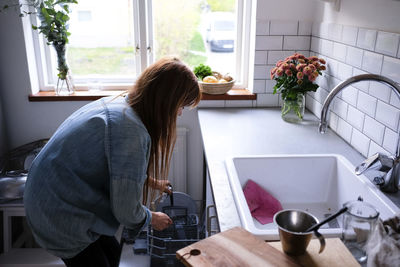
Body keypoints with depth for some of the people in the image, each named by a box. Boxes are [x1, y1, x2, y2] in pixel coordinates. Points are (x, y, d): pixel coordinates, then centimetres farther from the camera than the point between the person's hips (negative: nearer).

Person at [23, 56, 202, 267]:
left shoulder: (117, 104, -2)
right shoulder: (131, 131, -31)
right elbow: (126, 211, -22)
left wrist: (150, 181, 21)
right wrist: (151, 219, -2)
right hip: (59, 215, -9)